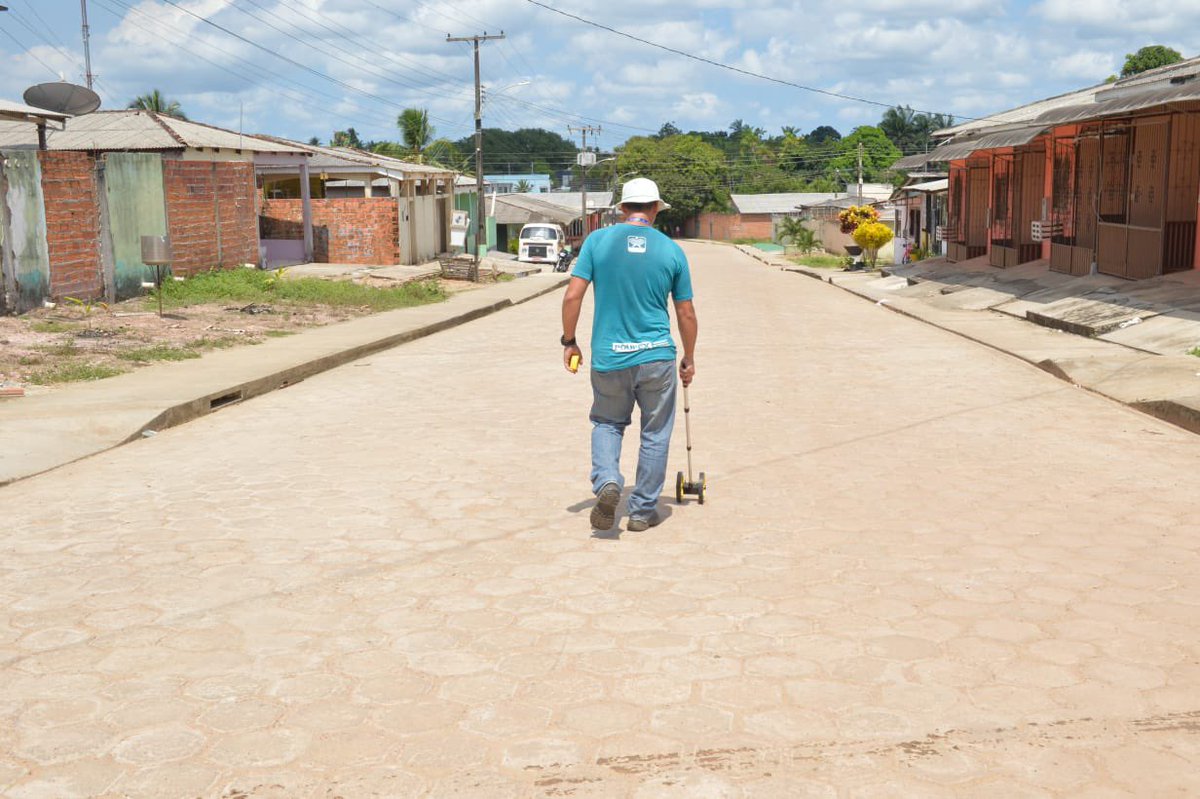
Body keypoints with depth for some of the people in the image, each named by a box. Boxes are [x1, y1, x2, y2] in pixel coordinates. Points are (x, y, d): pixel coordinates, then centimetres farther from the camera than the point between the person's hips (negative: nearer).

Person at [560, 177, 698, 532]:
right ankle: (642, 511, 18)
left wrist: (569, 341, 7)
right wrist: (689, 359, 18)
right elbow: (686, 313, 5)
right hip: (656, 356, 0)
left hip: (608, 357, 0)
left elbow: (572, 296, -6)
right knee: (655, 434, 13)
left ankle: (607, 481, -4)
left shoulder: (598, 240, -2)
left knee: (607, 422, 21)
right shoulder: (671, 250, 1)